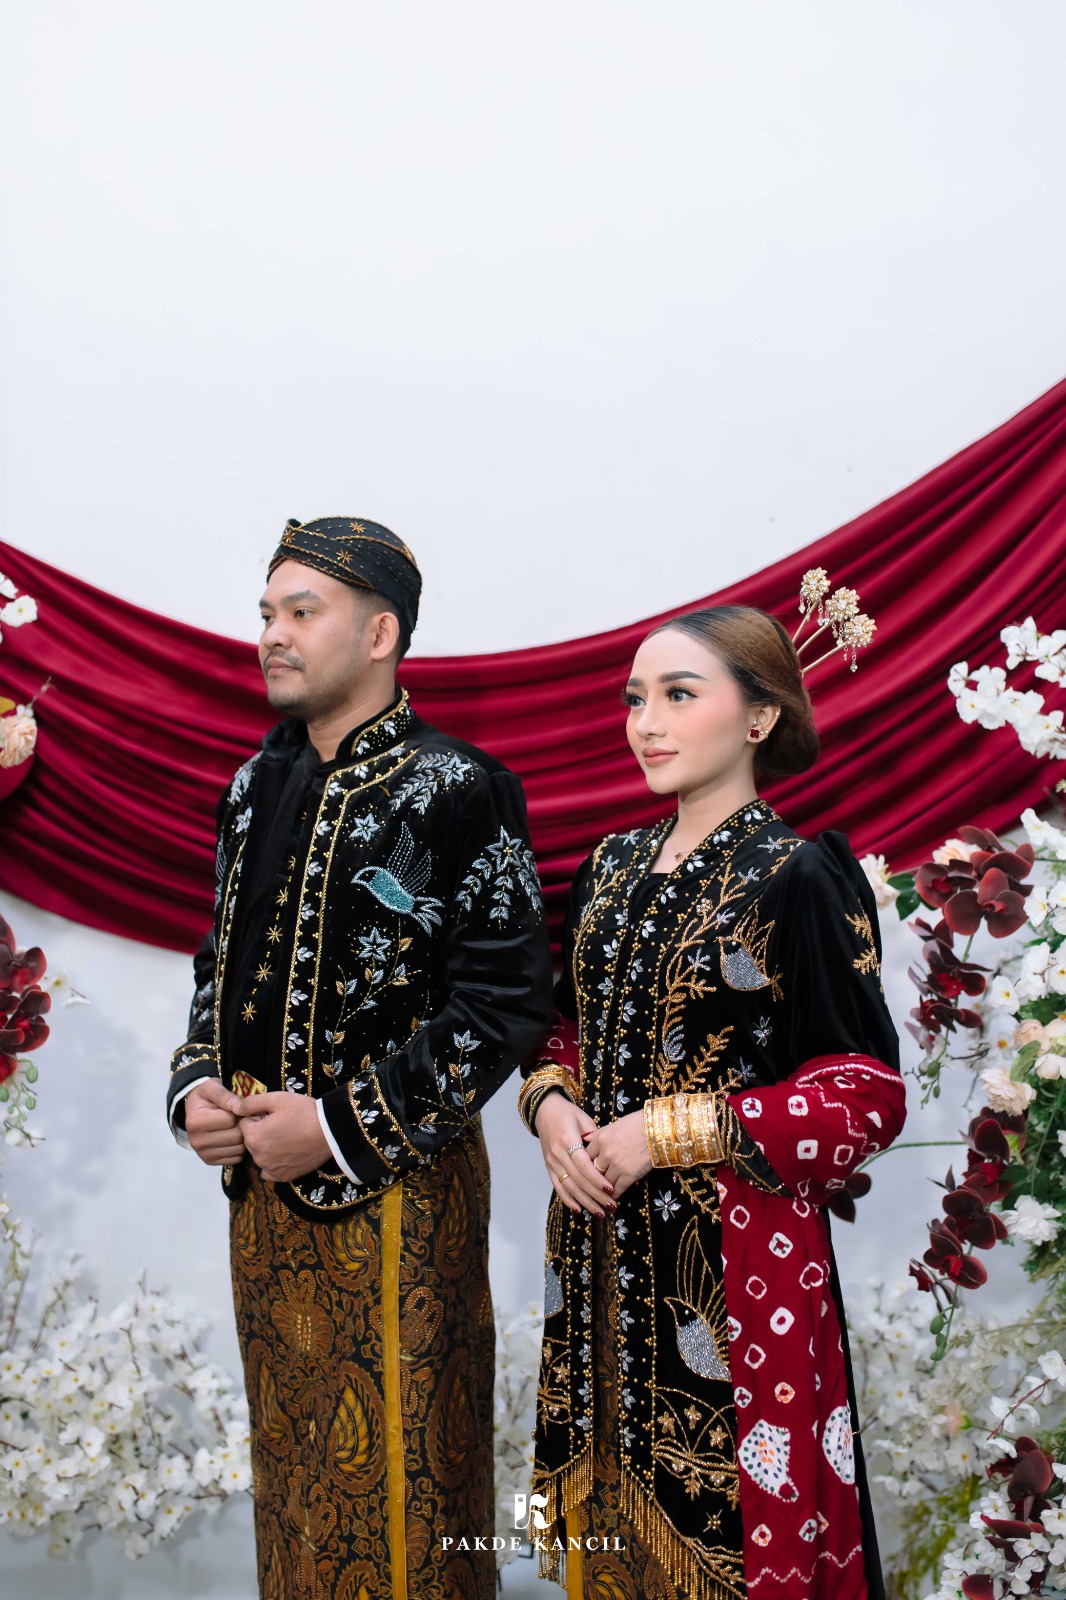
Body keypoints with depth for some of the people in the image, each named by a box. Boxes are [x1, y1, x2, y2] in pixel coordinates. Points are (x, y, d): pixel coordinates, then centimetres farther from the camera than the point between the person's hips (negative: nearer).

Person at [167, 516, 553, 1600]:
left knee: (392, 1477, 7)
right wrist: (198, 1084, -1)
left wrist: (340, 1124, -19)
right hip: (262, 1183, 7)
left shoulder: (457, 793, -13)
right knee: (291, 1462, 21)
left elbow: (504, 1002, -16)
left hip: (392, 1193, -6)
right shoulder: (257, 785, 9)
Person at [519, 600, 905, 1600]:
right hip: (603, 1249, 6)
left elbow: (868, 1095, -14)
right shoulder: (612, 869, 7)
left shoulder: (799, 876, -11)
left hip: (737, 1255, -5)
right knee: (614, 1506, 17)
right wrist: (550, 1105, -5)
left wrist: (667, 1132, -17)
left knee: (722, 1518, 7)